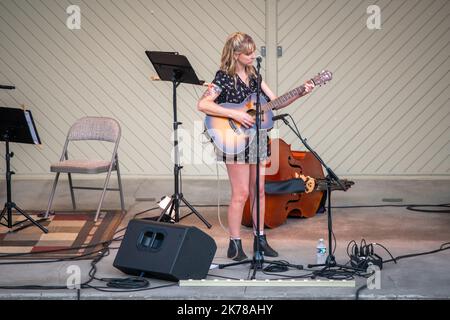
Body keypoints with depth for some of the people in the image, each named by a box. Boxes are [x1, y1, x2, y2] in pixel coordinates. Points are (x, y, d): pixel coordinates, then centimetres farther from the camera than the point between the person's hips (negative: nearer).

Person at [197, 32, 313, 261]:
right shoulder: (224, 77, -11)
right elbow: (202, 105, -21)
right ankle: (235, 245, 3)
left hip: (258, 139, 7)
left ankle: (260, 239, 21)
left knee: (259, 191, 11)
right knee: (241, 194, -5)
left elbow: (276, 102, 10)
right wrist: (235, 115, -25)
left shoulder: (253, 75, 10)